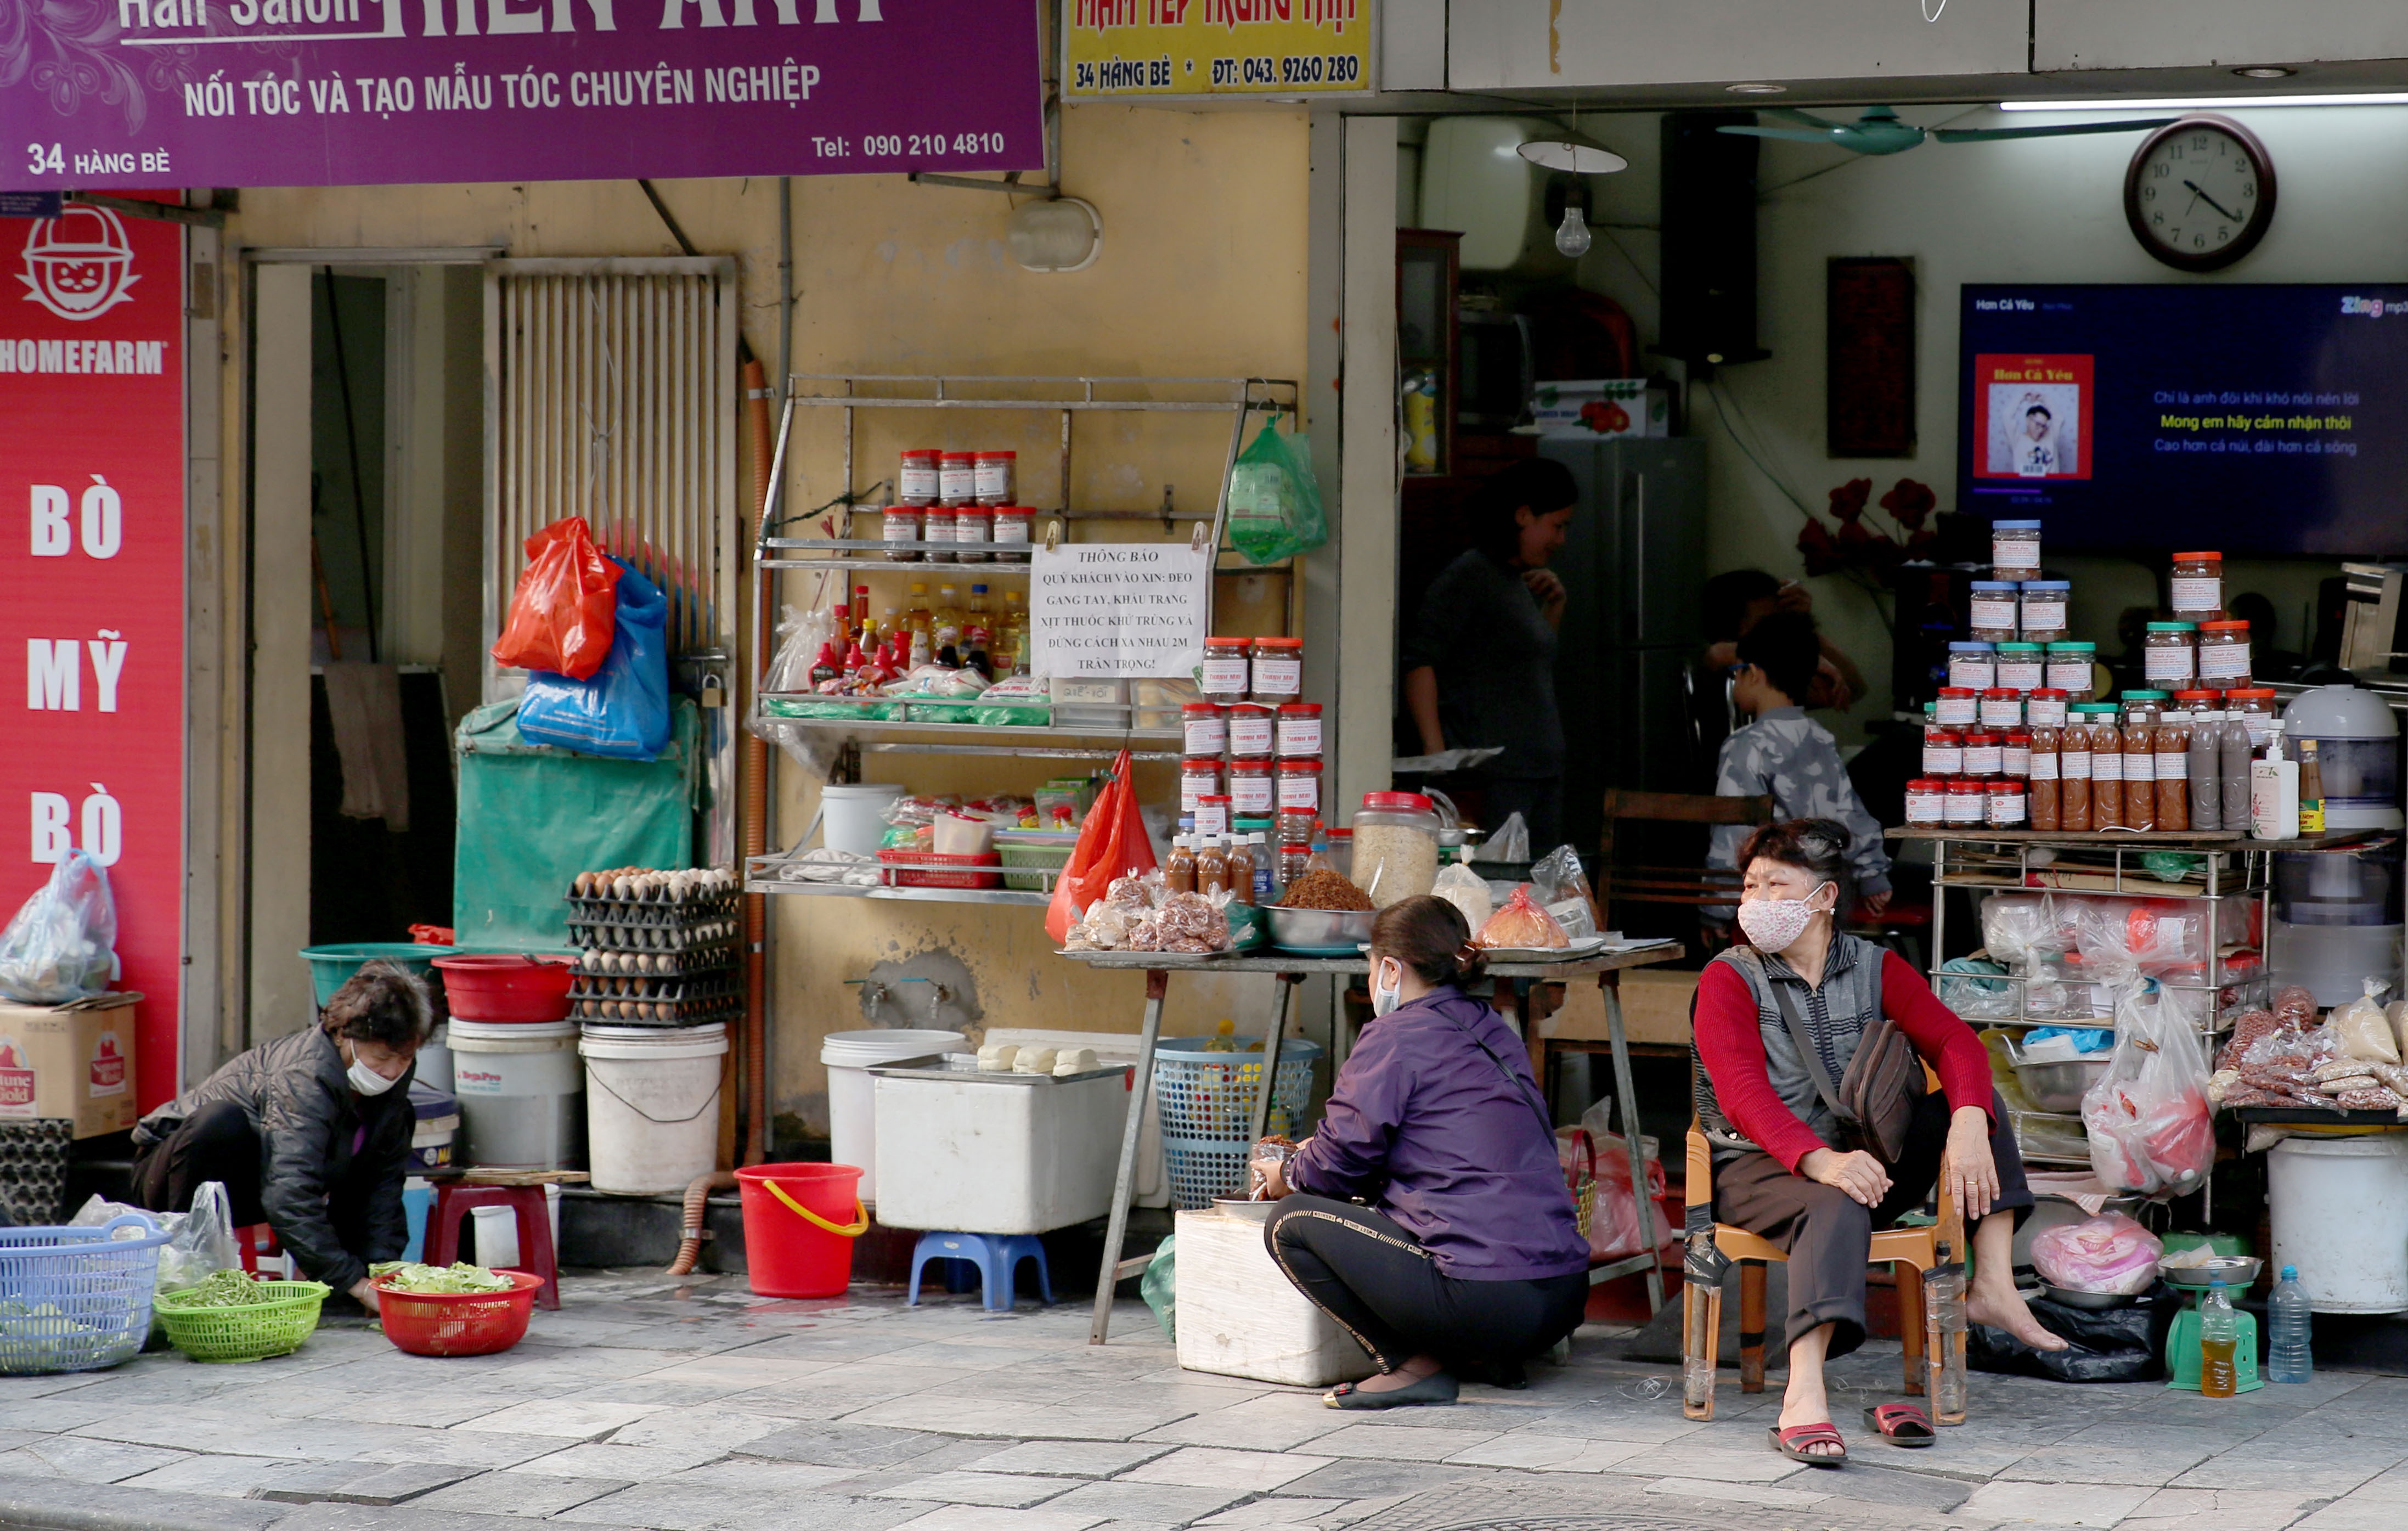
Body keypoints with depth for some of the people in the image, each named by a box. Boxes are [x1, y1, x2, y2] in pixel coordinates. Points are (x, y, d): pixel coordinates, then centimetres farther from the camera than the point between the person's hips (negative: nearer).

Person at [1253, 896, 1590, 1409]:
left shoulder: (1395, 1039, -5)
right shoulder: (1492, 1031, 18)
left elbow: (1342, 1160, -1)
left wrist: (1288, 1176, 22)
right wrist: (1317, 1155, 35)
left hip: (1483, 1301, -8)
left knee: (1293, 1223, 4)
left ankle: (1415, 1366, -2)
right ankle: (1485, 1358, 16)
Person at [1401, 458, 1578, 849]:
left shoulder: (1520, 580, 20)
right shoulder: (1469, 575, -8)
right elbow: (1420, 662, -15)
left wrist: (1554, 606, 16)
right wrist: (1436, 752, -21)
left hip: (1541, 769, 9)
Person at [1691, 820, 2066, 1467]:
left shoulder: (1875, 969, 7)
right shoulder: (1728, 979, -5)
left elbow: (1954, 1043, -6)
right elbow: (1743, 1093, -20)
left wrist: (1967, 1124, -29)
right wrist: (1821, 1161, -39)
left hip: (1860, 1159, 5)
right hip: (1760, 1168, -5)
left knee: (1975, 1097, -7)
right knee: (1837, 1205, -38)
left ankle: (1993, 1287, -17)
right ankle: (1804, 1401, -55)